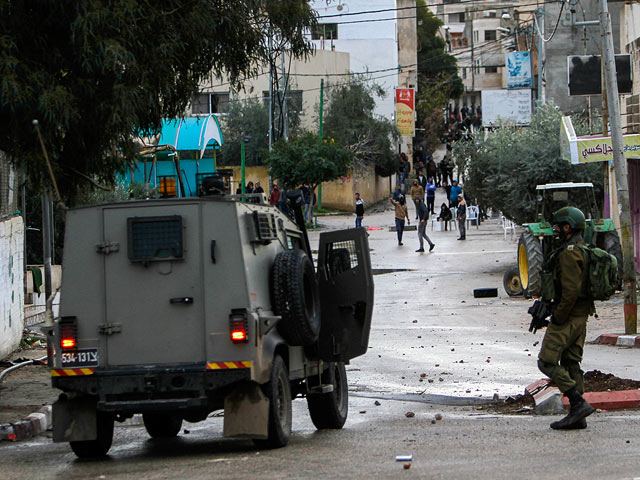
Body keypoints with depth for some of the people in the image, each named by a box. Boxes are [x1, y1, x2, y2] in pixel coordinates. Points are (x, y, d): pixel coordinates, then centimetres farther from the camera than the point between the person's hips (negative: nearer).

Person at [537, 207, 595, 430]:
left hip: (567, 317, -10)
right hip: (581, 315, 10)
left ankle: (578, 403, -15)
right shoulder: (582, 250, 15)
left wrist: (558, 317, -18)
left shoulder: (568, 253, -18)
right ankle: (577, 415, 10)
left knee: (547, 361, -8)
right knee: (571, 363, 11)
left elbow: (571, 290, -25)